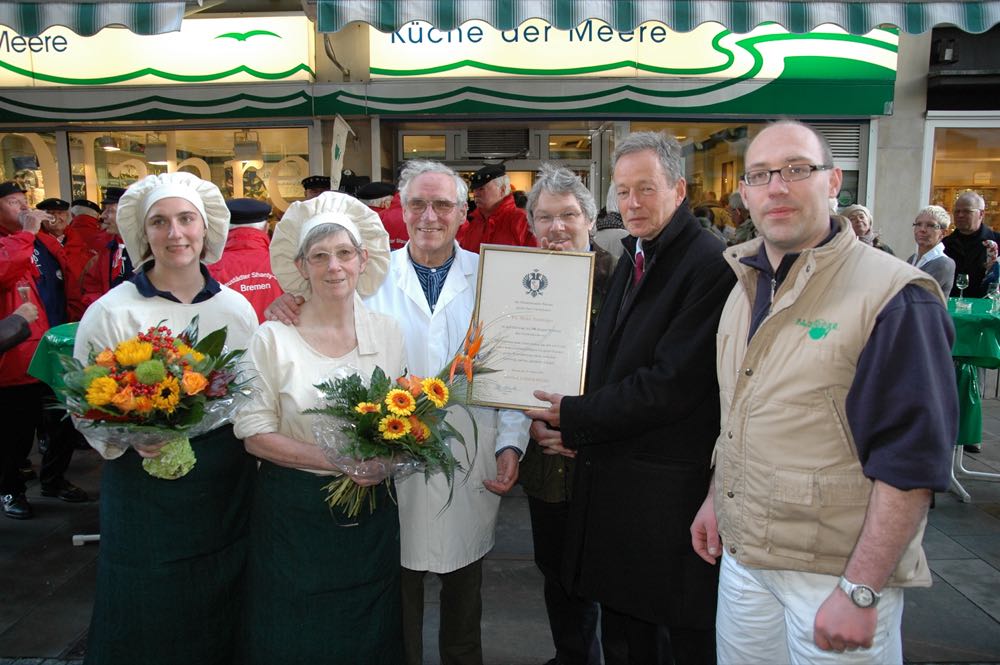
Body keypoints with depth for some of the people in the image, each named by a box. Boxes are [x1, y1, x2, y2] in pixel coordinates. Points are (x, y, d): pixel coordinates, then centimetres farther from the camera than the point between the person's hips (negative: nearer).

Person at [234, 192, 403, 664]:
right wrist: (334, 461, -20)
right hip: (294, 513, -2)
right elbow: (254, 433, -10)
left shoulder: (386, 332, 0)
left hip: (371, 513, 3)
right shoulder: (273, 338, -9)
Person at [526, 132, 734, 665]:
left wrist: (574, 417, -13)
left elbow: (672, 385, -21)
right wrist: (573, 425, 0)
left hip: (673, 489, -7)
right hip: (612, 478, 8)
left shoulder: (711, 266, -15)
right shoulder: (632, 259, 13)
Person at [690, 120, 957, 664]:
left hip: (837, 575, -6)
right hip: (741, 558, 7)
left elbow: (912, 460, -19)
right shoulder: (745, 288, 7)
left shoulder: (893, 297, -16)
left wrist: (861, 592, -20)